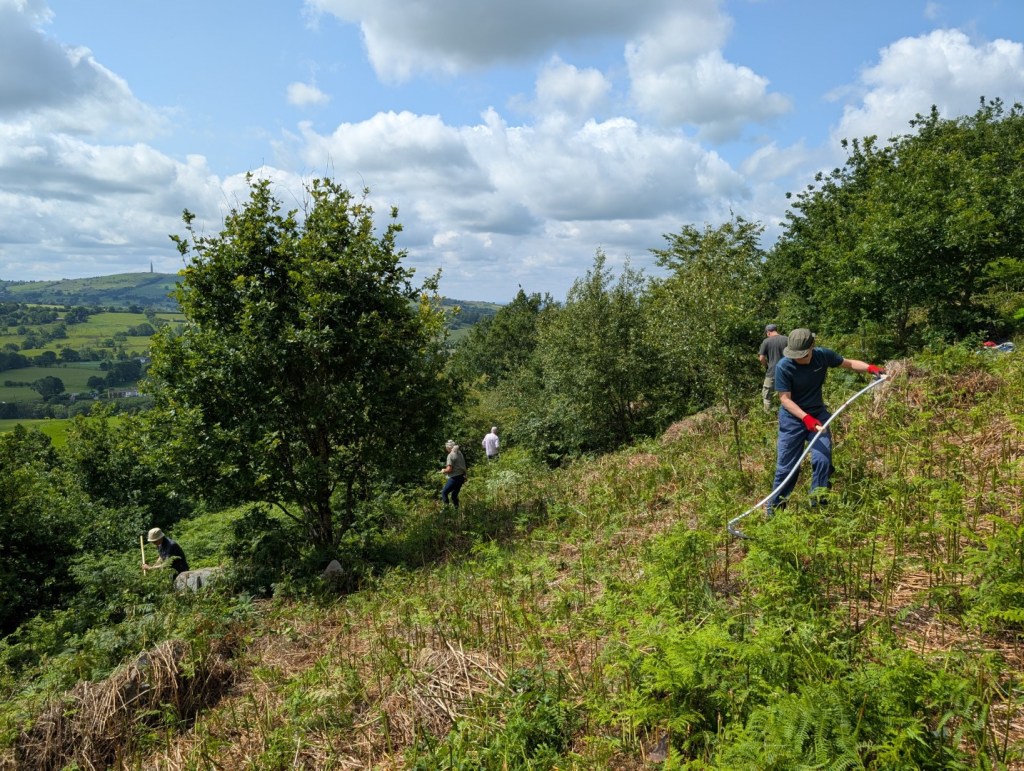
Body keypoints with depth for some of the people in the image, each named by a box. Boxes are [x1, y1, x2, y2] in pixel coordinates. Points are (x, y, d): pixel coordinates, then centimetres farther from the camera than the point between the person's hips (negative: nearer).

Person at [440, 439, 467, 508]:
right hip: (461, 476, 8)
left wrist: (443, 471, -1)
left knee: (444, 492, 1)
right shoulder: (459, 453, 10)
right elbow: (463, 466, 16)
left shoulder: (451, 455, -15)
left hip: (454, 478, -8)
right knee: (454, 495, 18)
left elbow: (449, 469, -20)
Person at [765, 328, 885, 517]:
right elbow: (785, 398, -22)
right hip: (792, 419, -3)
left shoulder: (823, 355, -13)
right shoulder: (783, 367, -23)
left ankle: (817, 505, 9)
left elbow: (848, 363, 3)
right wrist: (806, 417, -33)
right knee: (786, 466, 2)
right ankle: (774, 505, 21)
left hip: (818, 414, 3)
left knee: (823, 460, -7)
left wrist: (870, 367, -15)